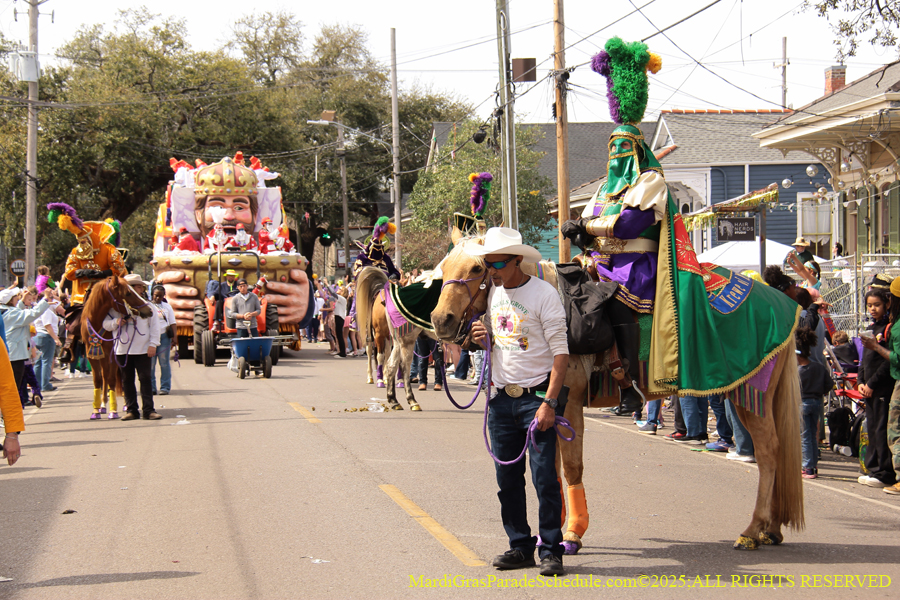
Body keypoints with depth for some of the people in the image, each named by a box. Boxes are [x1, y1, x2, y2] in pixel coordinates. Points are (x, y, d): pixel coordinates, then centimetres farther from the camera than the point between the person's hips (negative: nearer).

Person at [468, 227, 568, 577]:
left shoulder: (543, 294, -12)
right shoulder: (493, 294, 9)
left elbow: (560, 352, -14)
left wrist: (549, 402, -21)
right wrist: (483, 338, -2)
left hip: (537, 396, -6)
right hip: (502, 399, 6)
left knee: (544, 478, -7)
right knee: (507, 479, 9)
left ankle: (551, 550, 2)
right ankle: (520, 546, 20)